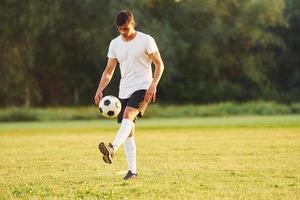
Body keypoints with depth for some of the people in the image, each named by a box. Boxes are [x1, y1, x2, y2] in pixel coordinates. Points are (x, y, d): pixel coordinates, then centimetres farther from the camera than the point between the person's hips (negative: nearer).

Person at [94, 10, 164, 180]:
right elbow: (109, 70, 10)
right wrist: (100, 89, -5)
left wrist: (153, 85, -18)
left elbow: (159, 64, -4)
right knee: (128, 131, 3)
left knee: (128, 116, -30)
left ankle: (112, 149, -50)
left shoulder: (146, 40, -6)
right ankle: (132, 171, 7)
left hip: (142, 88, -6)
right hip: (124, 90, 6)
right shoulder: (115, 44, 8)